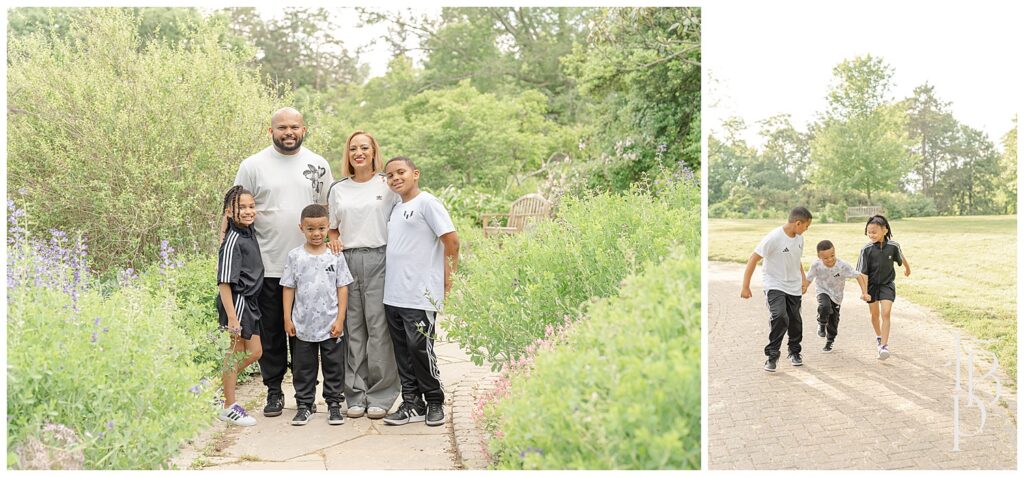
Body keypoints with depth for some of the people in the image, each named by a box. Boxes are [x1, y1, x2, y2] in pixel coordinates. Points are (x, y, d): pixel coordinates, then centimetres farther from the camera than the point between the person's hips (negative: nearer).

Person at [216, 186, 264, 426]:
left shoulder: (248, 233, 9)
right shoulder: (233, 240, -18)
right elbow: (224, 282, -22)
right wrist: (232, 316, -25)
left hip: (248, 301, 9)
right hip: (236, 300, -9)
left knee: (254, 352, 14)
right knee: (237, 350, 1)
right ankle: (229, 407, 12)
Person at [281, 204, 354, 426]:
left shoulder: (335, 255, -1)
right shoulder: (295, 256, 0)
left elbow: (342, 288, 0)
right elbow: (288, 288, 3)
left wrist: (340, 319, -5)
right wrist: (287, 319, -1)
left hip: (331, 325, 0)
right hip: (302, 326, 1)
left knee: (334, 366, 7)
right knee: (303, 368, 9)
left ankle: (334, 404, 18)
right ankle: (304, 405, 20)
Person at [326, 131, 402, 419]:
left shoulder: (388, 185, 5)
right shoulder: (338, 189, 15)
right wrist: (333, 242, -1)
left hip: (379, 258, -3)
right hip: (347, 261, 3)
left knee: (379, 327, -6)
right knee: (352, 328, 3)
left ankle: (381, 396, 1)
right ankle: (356, 395, 10)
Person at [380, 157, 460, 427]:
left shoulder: (426, 203, -7)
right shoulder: (395, 209, 18)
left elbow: (451, 240, -11)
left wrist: (447, 276, -7)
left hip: (421, 295, -8)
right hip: (393, 295, 8)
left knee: (420, 349, -4)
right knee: (403, 353, 10)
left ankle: (434, 403, 11)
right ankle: (412, 404, 18)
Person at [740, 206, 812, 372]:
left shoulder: (799, 238, 1)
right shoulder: (774, 238, -22)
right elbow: (753, 259, -20)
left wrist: (803, 279, 12)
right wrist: (745, 287, -21)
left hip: (794, 286, 6)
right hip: (774, 285, -6)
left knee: (795, 320, 11)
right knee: (780, 317, -23)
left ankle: (794, 352, 35)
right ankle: (772, 355, -9)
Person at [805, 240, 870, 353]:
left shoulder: (842, 266, -28)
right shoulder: (816, 265, -26)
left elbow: (858, 276, -23)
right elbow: (808, 279, -12)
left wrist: (864, 293, -31)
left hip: (836, 295, 1)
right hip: (822, 291, -1)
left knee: (833, 321, 11)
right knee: (825, 307, -33)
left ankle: (829, 342, 36)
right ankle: (822, 324, -1)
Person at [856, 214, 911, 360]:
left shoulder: (893, 246, -15)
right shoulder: (866, 249, -18)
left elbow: (901, 258, 8)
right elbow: (863, 272, -15)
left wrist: (907, 269, 27)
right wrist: (864, 291, -21)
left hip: (887, 284, -1)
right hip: (872, 284, 1)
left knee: (886, 313, -12)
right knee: (875, 314, 16)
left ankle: (884, 345, -14)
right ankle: (879, 336, 41)